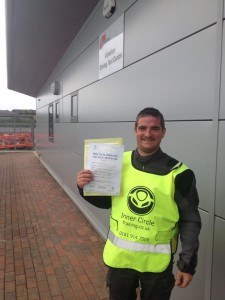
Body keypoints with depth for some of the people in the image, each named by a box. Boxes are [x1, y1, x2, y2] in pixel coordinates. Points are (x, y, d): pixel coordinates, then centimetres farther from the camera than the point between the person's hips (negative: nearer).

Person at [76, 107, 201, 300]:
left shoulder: (178, 173, -15)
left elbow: (190, 221, -9)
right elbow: (106, 202, 4)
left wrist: (188, 263, -8)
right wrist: (85, 188, -13)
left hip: (157, 261, -2)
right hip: (119, 256, 3)